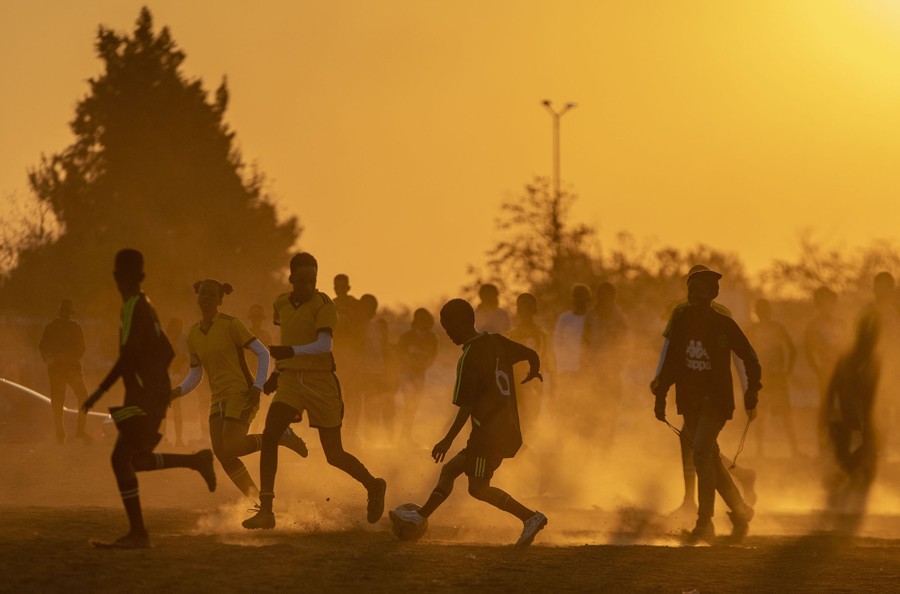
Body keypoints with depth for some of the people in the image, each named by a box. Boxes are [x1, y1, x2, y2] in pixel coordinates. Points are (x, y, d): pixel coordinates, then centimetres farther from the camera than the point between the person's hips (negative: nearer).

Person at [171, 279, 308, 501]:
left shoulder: (231, 324, -9)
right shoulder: (193, 334, 10)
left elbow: (263, 353, -8)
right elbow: (195, 376, 13)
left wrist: (257, 387, -19)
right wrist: (178, 392, -7)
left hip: (241, 394, -7)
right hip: (220, 399, 7)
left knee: (230, 449, -20)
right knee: (221, 453, -7)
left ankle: (281, 437, 3)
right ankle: (258, 501, 5)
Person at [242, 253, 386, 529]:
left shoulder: (323, 305, -11)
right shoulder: (281, 303, 9)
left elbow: (324, 344, -26)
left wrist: (292, 351, -41)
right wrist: (277, 371, 25)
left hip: (320, 382, -5)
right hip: (290, 381, 5)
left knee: (334, 455, 3)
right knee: (269, 437, -17)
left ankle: (374, 487, 32)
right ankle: (265, 511, -15)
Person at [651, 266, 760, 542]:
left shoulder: (723, 325, -7)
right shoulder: (681, 322, 4)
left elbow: (750, 359, 2)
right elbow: (671, 361, 12)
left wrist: (752, 393, -4)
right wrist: (660, 394, 8)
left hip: (717, 400, -5)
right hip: (690, 401, 5)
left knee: (702, 452, -21)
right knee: (711, 459, 11)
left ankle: (705, 522, -18)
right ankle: (740, 511, 29)